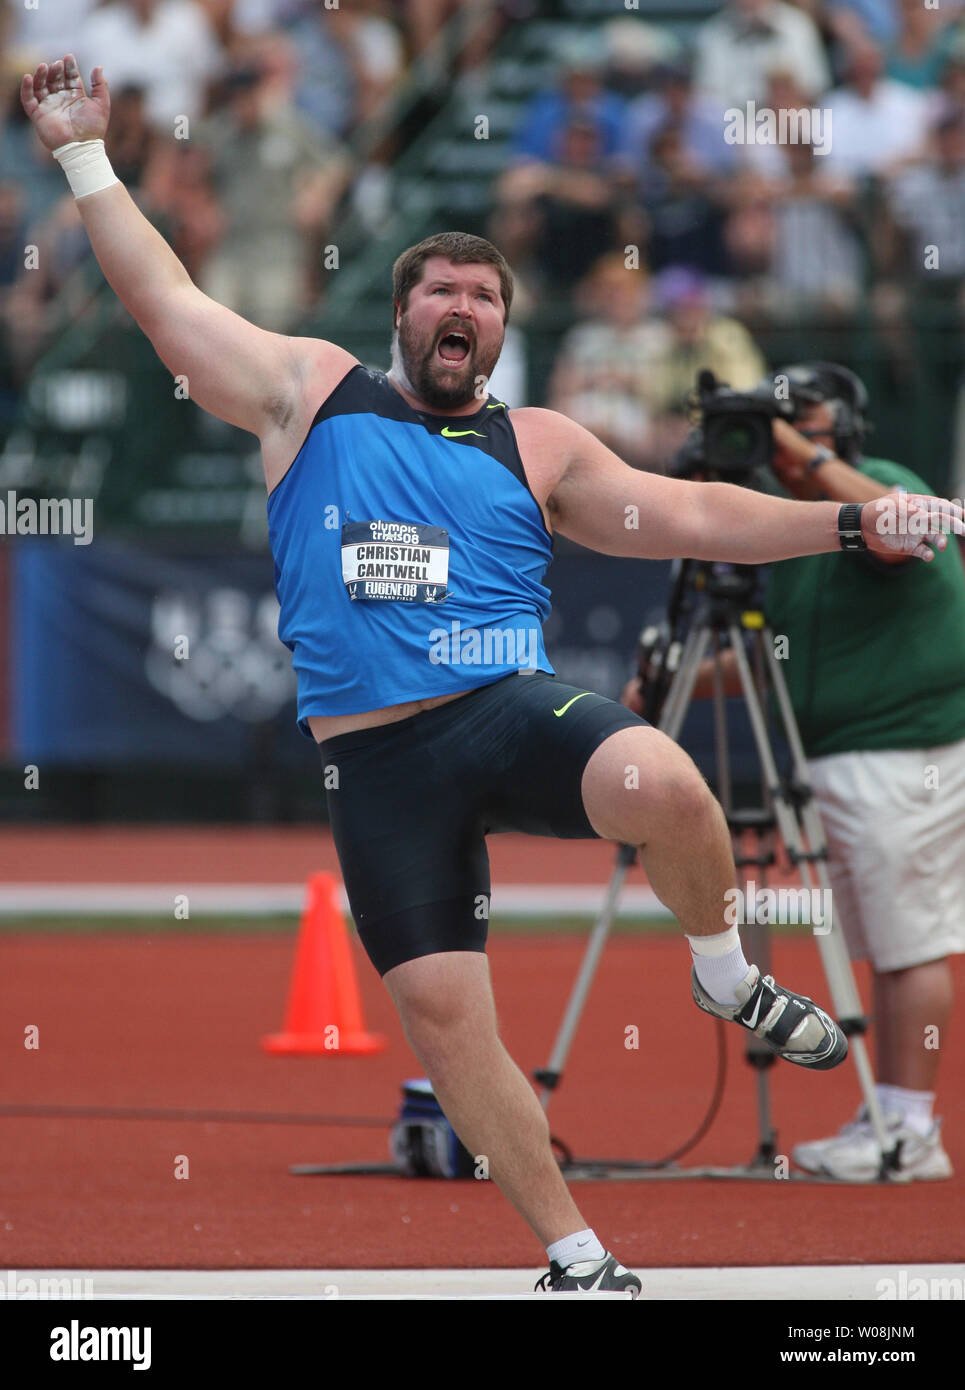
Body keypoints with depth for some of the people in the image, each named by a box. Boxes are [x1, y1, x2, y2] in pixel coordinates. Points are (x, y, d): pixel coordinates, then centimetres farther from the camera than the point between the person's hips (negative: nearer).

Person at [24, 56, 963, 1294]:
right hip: (375, 761, 1)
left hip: (512, 713, -1)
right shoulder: (311, 391, 11)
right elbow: (166, 298, 10)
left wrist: (852, 524, 4)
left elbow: (691, 516, 10)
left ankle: (724, 976, -3)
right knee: (440, 1013, -4)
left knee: (661, 785, -33)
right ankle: (578, 1260, 8)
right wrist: (84, 157, 8)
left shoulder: (537, 447, 11)